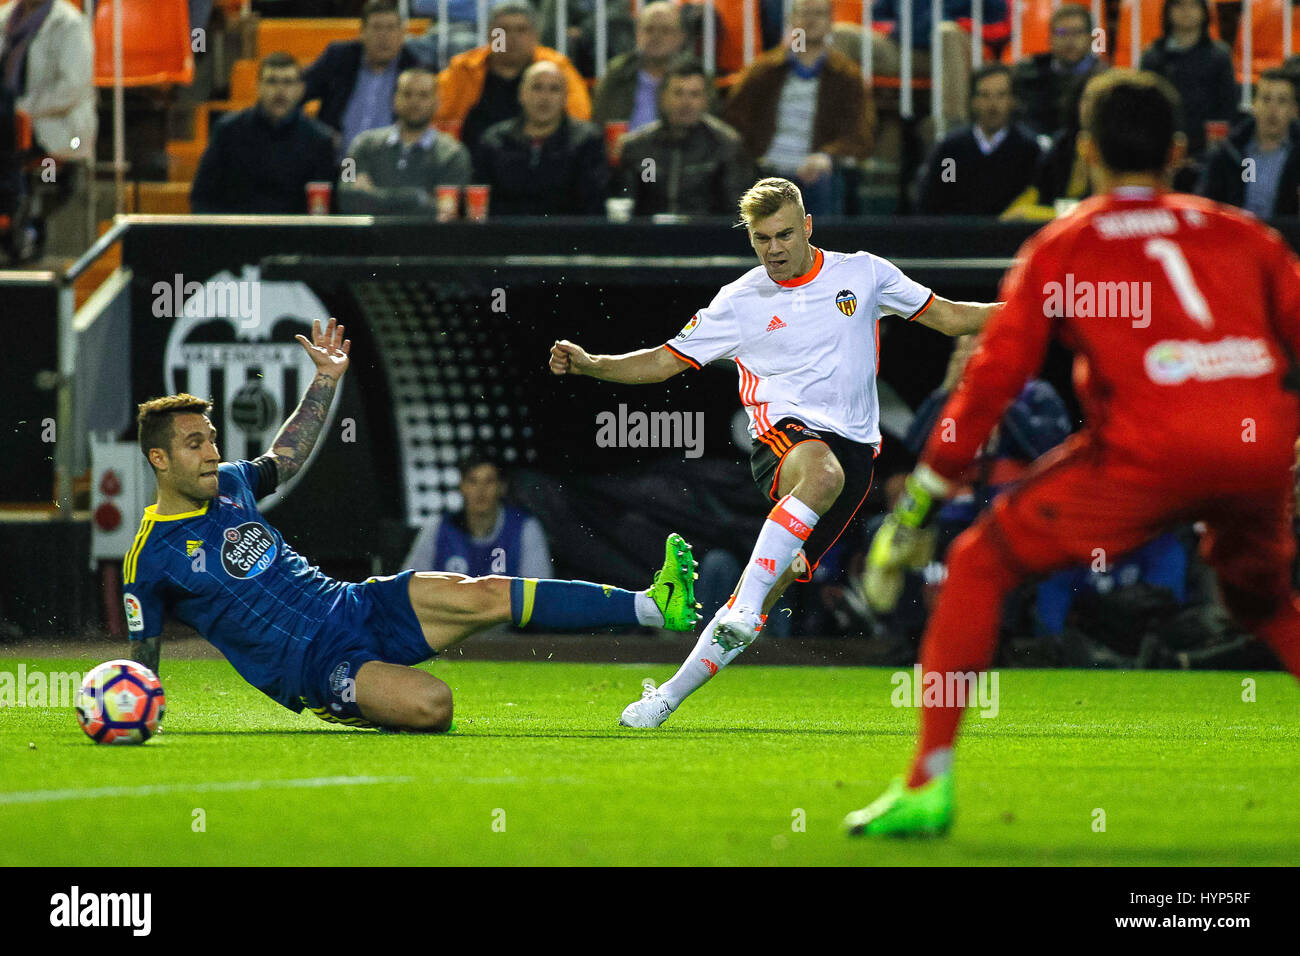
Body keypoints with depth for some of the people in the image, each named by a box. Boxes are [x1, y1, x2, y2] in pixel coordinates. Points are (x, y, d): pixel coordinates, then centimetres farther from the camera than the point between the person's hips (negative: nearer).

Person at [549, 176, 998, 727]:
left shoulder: (863, 273, 9)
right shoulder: (740, 301, 6)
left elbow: (949, 318, 17)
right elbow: (664, 361, 9)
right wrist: (589, 365, -5)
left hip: (854, 443, 2)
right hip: (786, 431, -2)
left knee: (777, 579, -9)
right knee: (822, 474, -40)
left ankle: (671, 695, -4)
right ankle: (744, 608, -43)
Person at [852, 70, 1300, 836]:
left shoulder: (1060, 248, 14)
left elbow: (994, 379, 9)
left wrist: (920, 505, 12)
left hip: (1149, 452, -3)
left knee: (981, 564, 11)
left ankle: (930, 783, 2)